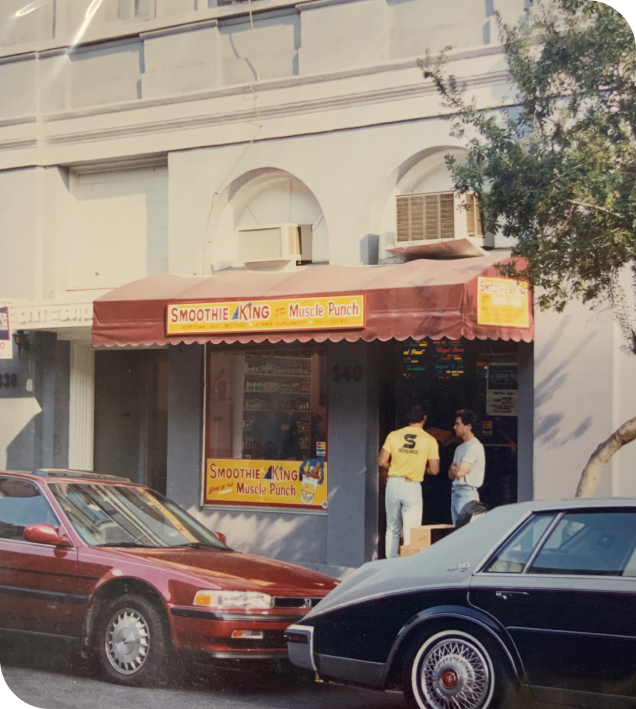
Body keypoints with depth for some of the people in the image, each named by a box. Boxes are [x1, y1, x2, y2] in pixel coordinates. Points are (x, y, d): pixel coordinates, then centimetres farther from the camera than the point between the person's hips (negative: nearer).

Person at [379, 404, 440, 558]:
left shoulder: (393, 435, 1)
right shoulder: (429, 440, -4)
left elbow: (383, 462, 0)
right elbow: (434, 470, -5)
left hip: (393, 484, 3)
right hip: (412, 487, -2)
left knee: (392, 530, 14)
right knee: (411, 533, 1)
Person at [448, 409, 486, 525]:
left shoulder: (474, 446, -11)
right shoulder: (460, 447, 19)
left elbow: (459, 473, -17)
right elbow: (451, 475, 17)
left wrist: (453, 468, 4)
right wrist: (455, 469, -4)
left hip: (467, 492, -9)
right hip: (456, 492, 9)